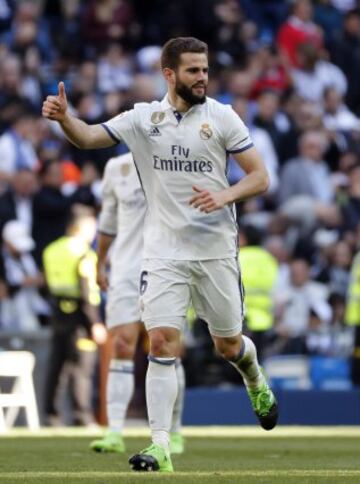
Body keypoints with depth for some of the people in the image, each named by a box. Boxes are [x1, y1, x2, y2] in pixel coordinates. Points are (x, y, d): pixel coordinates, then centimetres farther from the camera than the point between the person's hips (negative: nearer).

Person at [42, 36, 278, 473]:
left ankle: (257, 385, 48)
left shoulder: (221, 117, -2)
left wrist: (225, 196, -19)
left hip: (215, 250, 0)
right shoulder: (143, 118, 0)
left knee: (228, 345, 12)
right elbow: (87, 137, -7)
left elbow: (259, 177, 0)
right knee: (162, 342, -14)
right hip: (164, 252, 0)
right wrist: (64, 117, -28)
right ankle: (159, 447, -14)